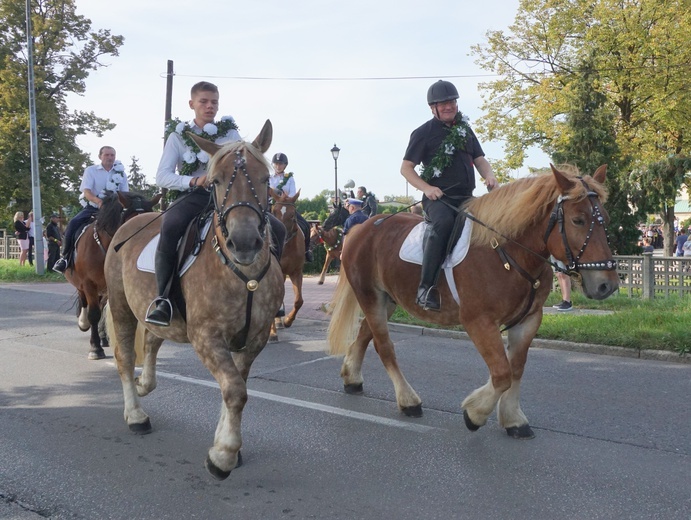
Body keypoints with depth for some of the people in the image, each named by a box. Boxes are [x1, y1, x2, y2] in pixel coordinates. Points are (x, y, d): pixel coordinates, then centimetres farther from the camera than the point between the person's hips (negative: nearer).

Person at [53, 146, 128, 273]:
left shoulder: (121, 173, 5)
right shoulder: (91, 170, -1)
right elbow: (86, 191, -12)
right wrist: (98, 201, -33)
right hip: (92, 207, -1)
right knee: (73, 223, -24)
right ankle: (65, 257, -12)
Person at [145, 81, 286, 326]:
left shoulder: (230, 132, 14)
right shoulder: (178, 135, 8)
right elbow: (162, 177, 0)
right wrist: (193, 181, -18)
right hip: (193, 196, -3)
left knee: (276, 228, -15)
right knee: (170, 227, -37)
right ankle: (163, 298, -26)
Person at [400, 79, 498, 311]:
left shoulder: (465, 130, 20)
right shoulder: (423, 133, 3)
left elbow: (479, 159, 21)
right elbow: (406, 168, 2)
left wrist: (489, 176, -2)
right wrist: (426, 188, -14)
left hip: (466, 198, 6)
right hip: (438, 198, -6)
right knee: (444, 222, -38)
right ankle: (426, 287, -38)